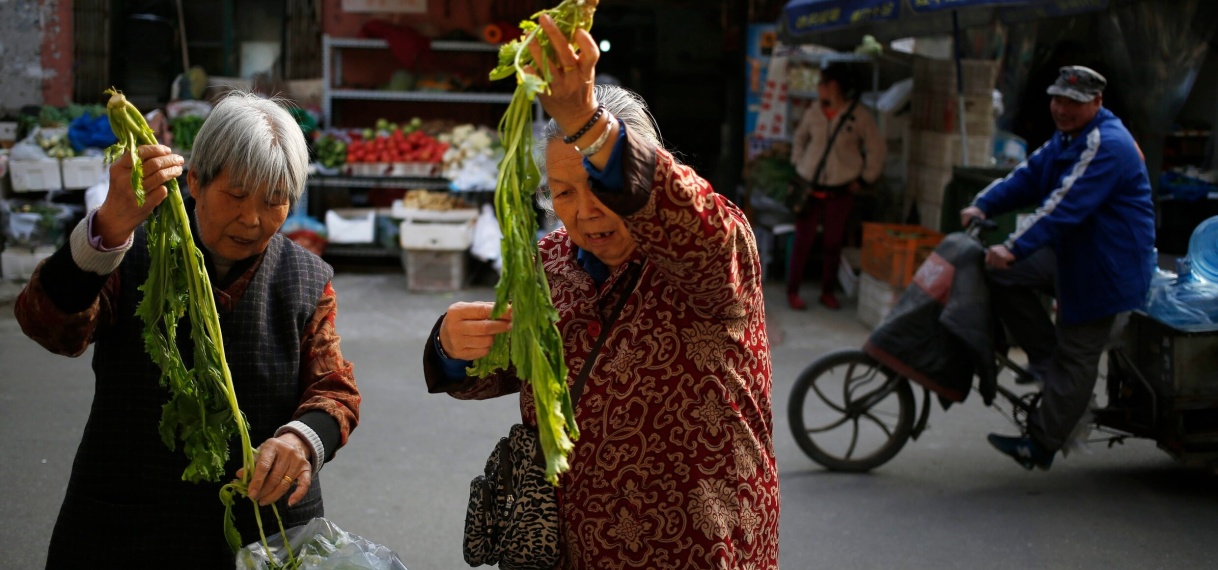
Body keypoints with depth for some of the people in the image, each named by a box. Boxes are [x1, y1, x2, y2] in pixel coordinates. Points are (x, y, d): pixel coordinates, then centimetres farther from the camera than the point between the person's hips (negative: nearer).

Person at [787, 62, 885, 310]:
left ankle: (828, 292, 20)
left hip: (840, 192, -1)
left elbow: (877, 148, 0)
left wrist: (864, 179, -1)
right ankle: (792, 291, 10)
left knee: (833, 243, 7)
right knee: (803, 240, 2)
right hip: (809, 187, 1)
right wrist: (798, 164, 10)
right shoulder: (813, 111, 1)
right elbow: (799, 138, 19)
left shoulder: (858, 116, -8)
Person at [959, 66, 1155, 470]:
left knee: (1074, 360, -3)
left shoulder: (1106, 146, -23)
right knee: (1002, 274, 4)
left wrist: (1014, 248, -38)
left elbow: (1065, 206, -32)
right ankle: (1045, 357, 10)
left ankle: (1041, 445, 5)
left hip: (1105, 266, -10)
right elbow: (1029, 176, 9)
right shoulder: (1067, 139, 11)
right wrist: (983, 205, -7)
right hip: (1070, 254, 10)